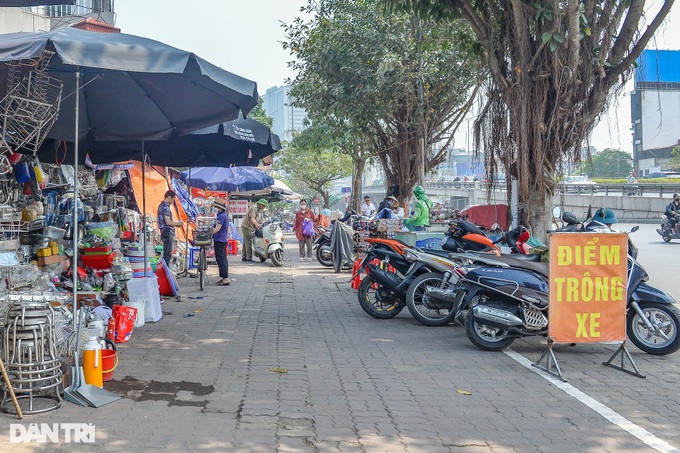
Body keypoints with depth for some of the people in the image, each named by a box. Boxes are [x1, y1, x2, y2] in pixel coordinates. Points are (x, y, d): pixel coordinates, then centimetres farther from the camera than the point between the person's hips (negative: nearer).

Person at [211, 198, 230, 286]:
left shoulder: (221, 216, -18)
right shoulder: (225, 215, 14)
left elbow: (217, 228, -23)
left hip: (219, 240, -11)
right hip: (224, 239, 11)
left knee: (220, 259, -9)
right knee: (223, 258, 15)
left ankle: (225, 278, -11)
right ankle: (223, 277, 22)